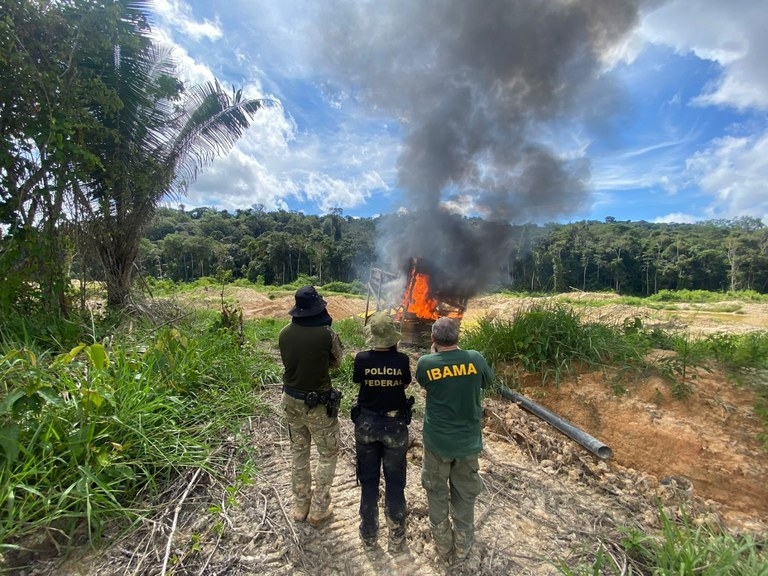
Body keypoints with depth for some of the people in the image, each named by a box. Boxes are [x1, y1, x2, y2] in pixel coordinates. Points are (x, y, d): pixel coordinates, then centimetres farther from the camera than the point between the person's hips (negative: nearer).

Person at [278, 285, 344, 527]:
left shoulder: (284, 334, -8)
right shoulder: (326, 334, -21)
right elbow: (337, 362, -4)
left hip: (291, 399, 5)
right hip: (318, 403, -5)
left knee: (298, 451, 22)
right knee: (328, 454, 16)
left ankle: (300, 507, 36)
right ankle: (318, 510, 24)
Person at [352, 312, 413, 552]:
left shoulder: (362, 359, -16)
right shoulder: (402, 359, -17)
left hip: (367, 424, 1)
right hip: (395, 425, 0)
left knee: (368, 481, 19)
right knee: (395, 482, 17)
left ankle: (369, 535, 35)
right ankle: (396, 537, 31)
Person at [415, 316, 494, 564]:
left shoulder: (425, 363, -15)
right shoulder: (475, 358, -13)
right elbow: (489, 382, 8)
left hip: (437, 440, -1)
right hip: (468, 440, 1)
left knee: (437, 494, 21)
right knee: (464, 496, 21)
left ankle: (444, 548, 36)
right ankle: (461, 548, 37)